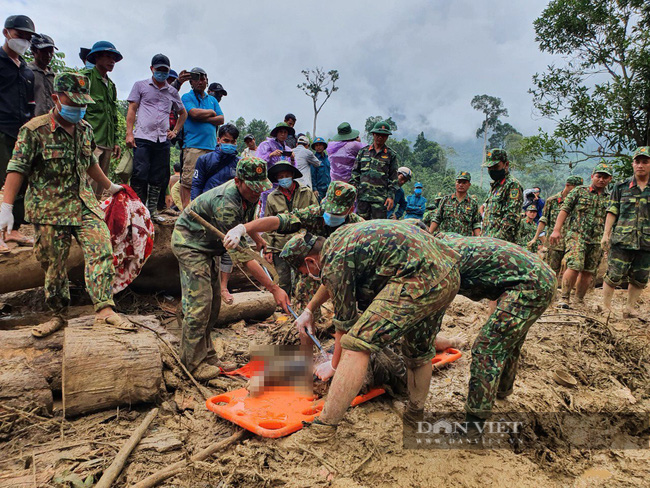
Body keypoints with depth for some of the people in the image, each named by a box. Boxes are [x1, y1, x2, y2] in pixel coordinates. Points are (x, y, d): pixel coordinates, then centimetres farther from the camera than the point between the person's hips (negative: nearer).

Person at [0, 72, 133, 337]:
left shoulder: (85, 129, 8)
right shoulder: (34, 130, -8)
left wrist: (110, 186, 32)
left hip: (84, 204, 4)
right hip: (49, 210, -4)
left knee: (101, 250, -12)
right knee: (53, 265, 5)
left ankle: (104, 310, -12)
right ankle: (58, 315, 21)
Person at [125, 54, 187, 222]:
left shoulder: (172, 91, 19)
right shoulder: (140, 85, 11)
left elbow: (183, 113, 30)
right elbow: (132, 109, 6)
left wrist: (175, 131, 16)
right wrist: (129, 133, -5)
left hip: (163, 140, 3)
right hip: (143, 138, -3)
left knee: (158, 177, 4)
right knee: (140, 175, -7)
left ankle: (152, 210, 12)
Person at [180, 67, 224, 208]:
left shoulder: (212, 99, 24)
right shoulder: (187, 97, 8)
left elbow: (221, 119, 12)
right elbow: (194, 113, -11)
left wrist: (203, 118, -3)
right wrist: (211, 112, 5)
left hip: (212, 146, 6)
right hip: (193, 145, -5)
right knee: (188, 180, -12)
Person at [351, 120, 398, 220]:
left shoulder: (391, 155, 8)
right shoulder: (363, 151, 13)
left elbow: (393, 178, 6)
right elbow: (355, 172, 15)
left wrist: (391, 196, -3)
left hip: (380, 197, -2)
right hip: (362, 196, 2)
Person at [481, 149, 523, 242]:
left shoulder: (513, 185, -4)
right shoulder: (494, 185, 24)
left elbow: (511, 218, -14)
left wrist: (497, 238, -22)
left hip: (500, 240, -8)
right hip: (487, 238, 8)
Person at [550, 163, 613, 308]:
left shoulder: (610, 199, 15)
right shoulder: (579, 191, 6)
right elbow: (564, 210, 1)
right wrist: (557, 230, -8)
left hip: (597, 240, 4)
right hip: (577, 235, -4)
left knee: (588, 272, 6)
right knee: (574, 267, -18)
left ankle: (579, 300, 19)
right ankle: (564, 298, -8)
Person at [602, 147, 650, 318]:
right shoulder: (622, 187, 5)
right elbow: (612, 212, 5)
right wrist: (606, 234, -1)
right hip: (622, 240, -2)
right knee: (613, 276, -2)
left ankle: (629, 308, 23)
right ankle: (606, 306, 11)